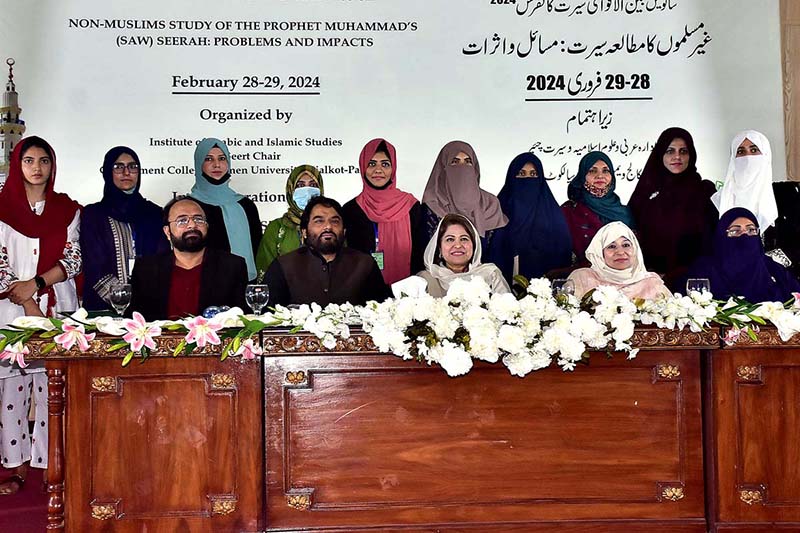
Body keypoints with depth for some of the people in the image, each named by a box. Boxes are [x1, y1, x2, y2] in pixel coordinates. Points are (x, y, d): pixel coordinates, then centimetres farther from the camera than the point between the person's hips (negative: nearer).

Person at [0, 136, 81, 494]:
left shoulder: (68, 209, 10)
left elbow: (73, 259, 3)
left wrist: (36, 283, -11)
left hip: (58, 308, 1)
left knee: (54, 383, 0)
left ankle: (52, 464, 7)